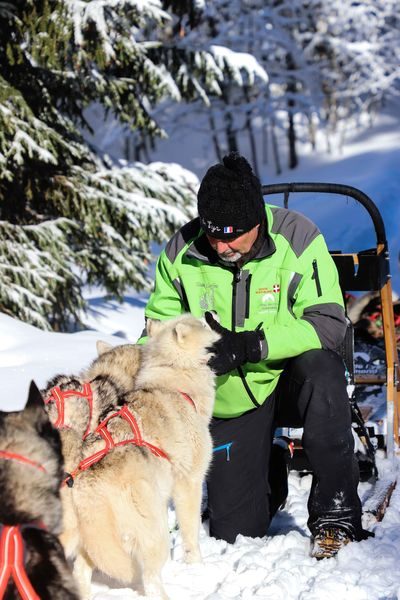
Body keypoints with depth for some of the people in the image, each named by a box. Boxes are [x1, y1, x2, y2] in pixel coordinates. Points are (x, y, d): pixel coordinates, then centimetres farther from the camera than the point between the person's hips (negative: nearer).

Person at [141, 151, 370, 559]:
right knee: (234, 534, -6)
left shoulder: (296, 238, -17)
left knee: (320, 368, -39)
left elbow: (328, 323, -23)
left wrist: (249, 346, -35)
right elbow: (160, 325, 5)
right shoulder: (181, 253, -9)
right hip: (232, 398, 2)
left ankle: (336, 513, -24)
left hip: (292, 378, -2)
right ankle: (267, 471, 31)